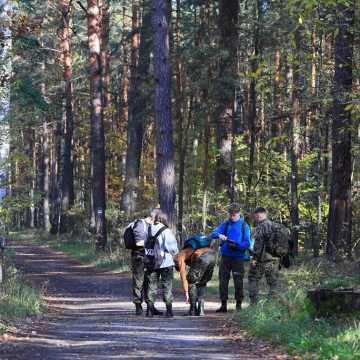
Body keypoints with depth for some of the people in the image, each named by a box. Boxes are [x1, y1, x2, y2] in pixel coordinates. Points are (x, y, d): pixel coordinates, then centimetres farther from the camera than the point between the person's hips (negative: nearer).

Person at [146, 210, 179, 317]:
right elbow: (173, 249, -12)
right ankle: (169, 310, 4)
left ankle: (150, 310, 11)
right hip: (165, 263, -4)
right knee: (167, 286, 4)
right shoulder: (166, 231, -13)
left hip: (151, 263, 4)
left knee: (151, 285, 11)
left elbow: (145, 245, 4)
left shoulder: (149, 230, 1)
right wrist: (174, 253, 9)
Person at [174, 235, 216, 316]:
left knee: (191, 282, 11)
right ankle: (201, 309, 16)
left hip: (202, 258, -7)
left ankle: (193, 310, 11)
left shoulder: (179, 257, 18)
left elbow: (183, 276, 9)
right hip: (212, 256, 7)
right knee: (202, 284, 23)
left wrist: (186, 294, 8)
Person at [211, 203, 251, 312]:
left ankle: (239, 305, 9)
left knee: (238, 282, 0)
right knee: (223, 281, 4)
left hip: (238, 257, -3)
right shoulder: (226, 224, 8)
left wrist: (236, 245, -23)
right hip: (225, 257, 3)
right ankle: (223, 305, 12)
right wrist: (219, 235, -22)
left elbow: (247, 243, -6)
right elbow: (213, 233, 0)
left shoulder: (244, 225, 0)